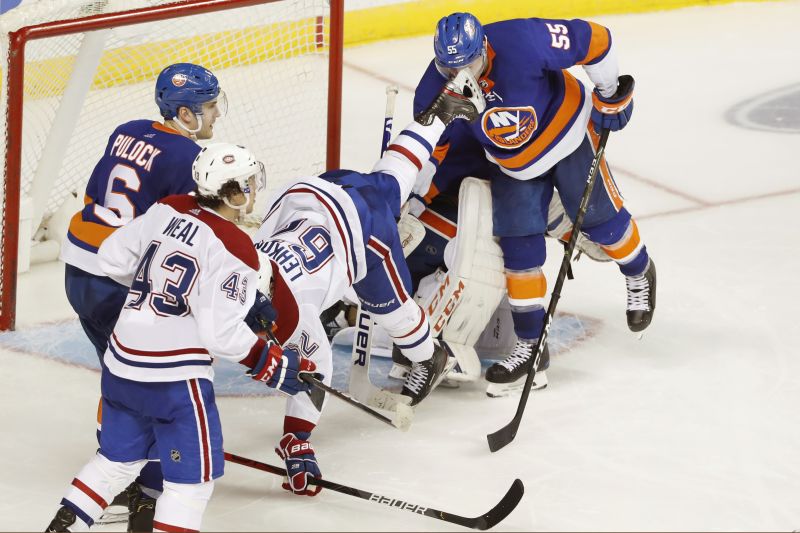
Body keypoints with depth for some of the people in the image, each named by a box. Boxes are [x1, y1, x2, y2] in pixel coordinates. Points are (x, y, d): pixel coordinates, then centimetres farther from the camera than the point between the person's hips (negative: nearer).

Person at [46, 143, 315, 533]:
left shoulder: (169, 210, 2)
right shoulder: (234, 250, -17)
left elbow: (112, 258, 8)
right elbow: (223, 334, -20)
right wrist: (274, 365, -7)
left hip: (121, 362, 8)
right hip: (174, 378, -8)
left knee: (119, 457, 23)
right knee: (195, 473, 3)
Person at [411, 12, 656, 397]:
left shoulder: (522, 42, -37)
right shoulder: (436, 91, -23)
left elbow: (593, 39, -26)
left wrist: (611, 94, -16)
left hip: (566, 131, -3)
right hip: (512, 161, 3)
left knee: (599, 217, 6)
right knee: (518, 245, -3)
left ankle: (638, 273, 39)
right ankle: (530, 345, 8)